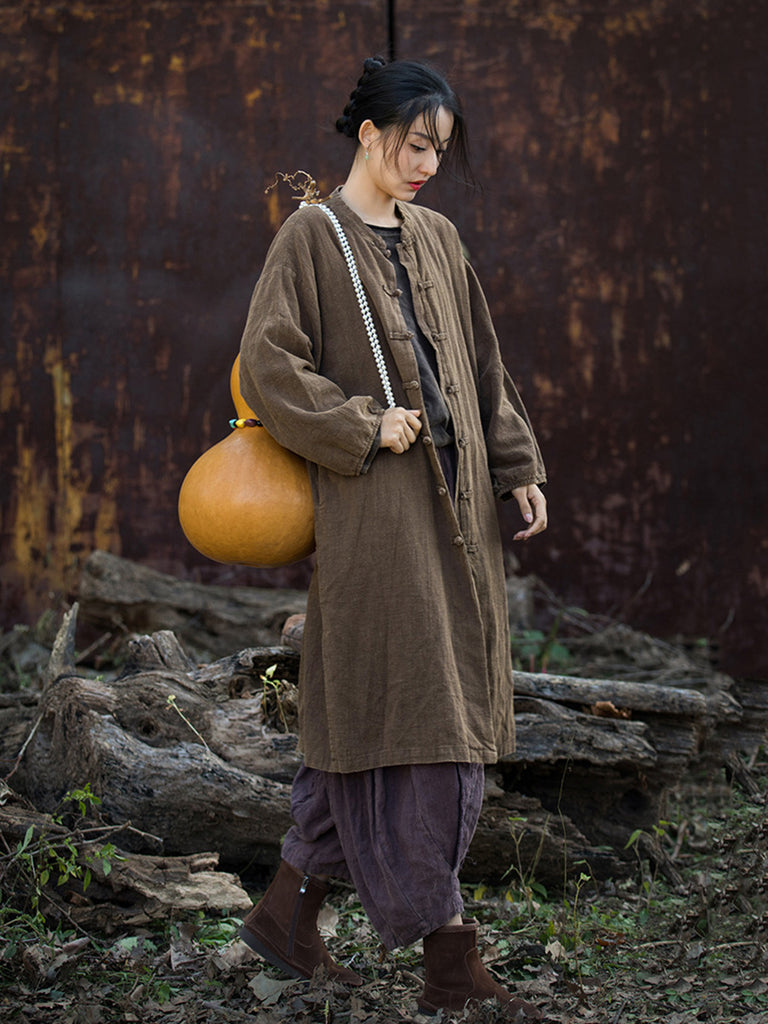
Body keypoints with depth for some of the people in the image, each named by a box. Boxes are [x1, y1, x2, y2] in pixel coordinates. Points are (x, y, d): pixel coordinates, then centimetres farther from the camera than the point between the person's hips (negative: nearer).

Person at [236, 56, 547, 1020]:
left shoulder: (436, 239, 16)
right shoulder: (313, 236, -4)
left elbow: (483, 364, 19)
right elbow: (267, 365, -11)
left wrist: (520, 468, 14)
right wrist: (366, 426, -14)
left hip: (455, 503, 7)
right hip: (374, 508, -7)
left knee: (381, 721, 9)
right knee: (411, 715, -7)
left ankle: (289, 906, 21)